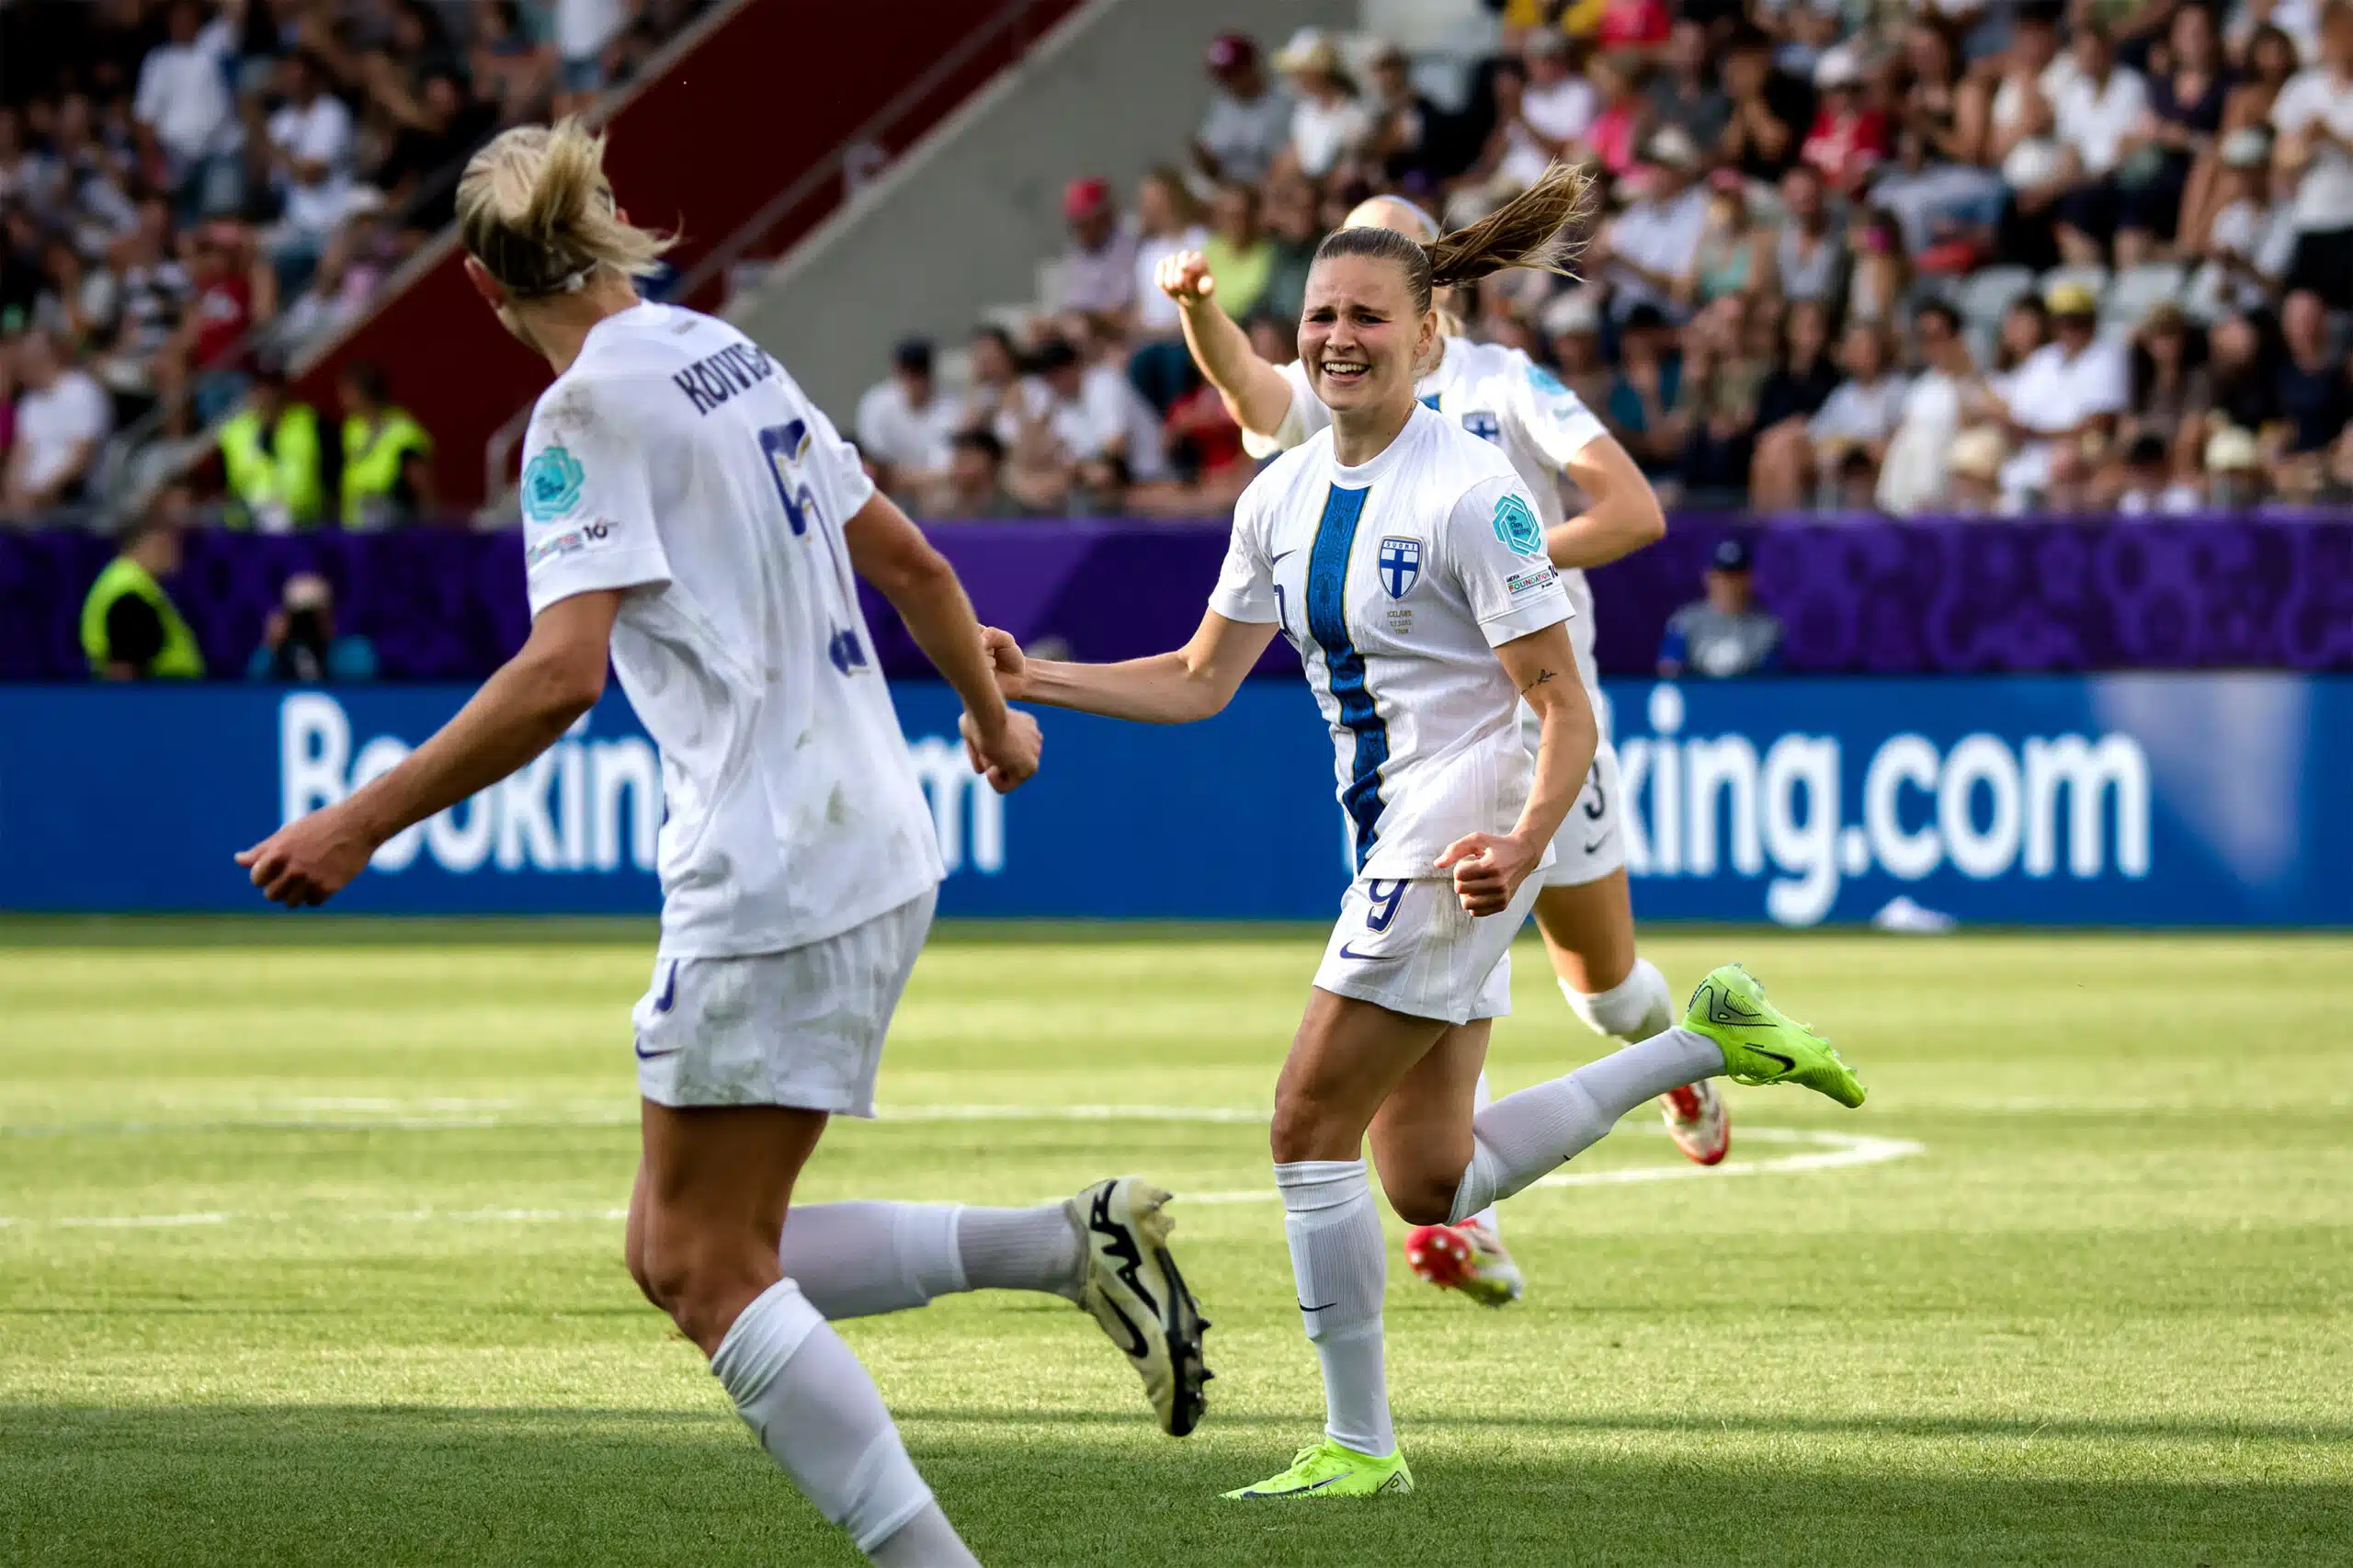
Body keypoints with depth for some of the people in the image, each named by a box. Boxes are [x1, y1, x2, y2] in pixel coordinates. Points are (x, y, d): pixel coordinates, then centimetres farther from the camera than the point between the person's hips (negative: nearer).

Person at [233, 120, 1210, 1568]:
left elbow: (562, 675, -23)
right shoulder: (732, 356, 13)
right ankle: (1074, 1244, 8)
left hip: (771, 877, -9)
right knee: (689, 1255, 13)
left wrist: (359, 825, -20)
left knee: (708, 1271, -2)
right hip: (878, 850, 9)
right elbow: (911, 564, 22)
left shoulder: (592, 409, -11)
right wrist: (994, 715, 40)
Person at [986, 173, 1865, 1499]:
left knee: (1311, 1127, -9)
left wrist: (1522, 843, -31)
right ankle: (1705, 1041, 21)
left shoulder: (1470, 491, -15)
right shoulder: (1285, 494, 9)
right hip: (1392, 844, 9)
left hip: (1458, 846, -9)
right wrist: (1033, 680, 5)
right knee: (1428, 1184, 10)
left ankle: (1360, 1446, 2)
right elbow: (1201, 681, 17)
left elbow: (1566, 705, -16)